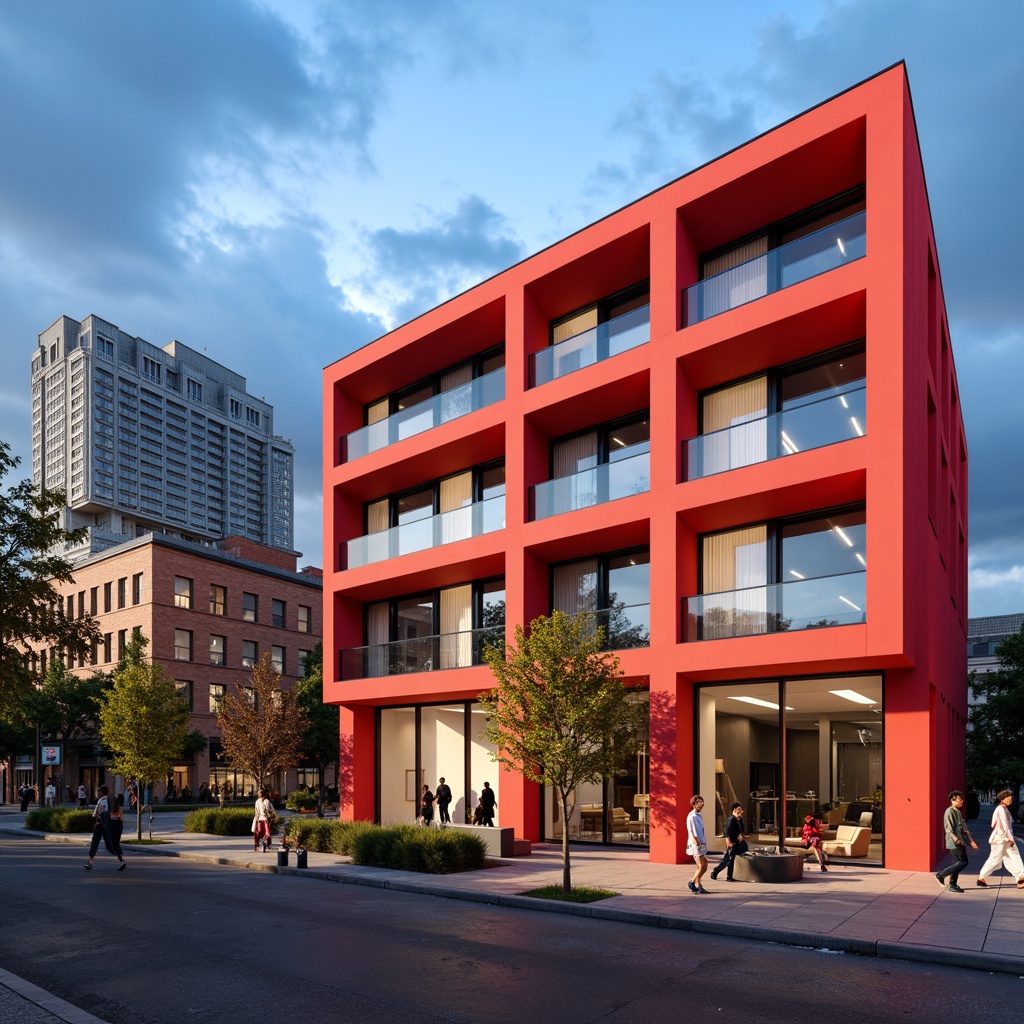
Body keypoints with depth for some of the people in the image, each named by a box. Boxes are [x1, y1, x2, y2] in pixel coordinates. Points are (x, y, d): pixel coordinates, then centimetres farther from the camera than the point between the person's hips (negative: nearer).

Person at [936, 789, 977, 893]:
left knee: (957, 863, 7)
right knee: (963, 862, -11)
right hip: (954, 842, -9)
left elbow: (963, 828, 22)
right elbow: (948, 828, -18)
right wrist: (955, 839, -28)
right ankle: (940, 875, -5)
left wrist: (970, 841, 18)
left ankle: (953, 885, 12)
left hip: (960, 842, 9)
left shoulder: (958, 812, 17)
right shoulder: (949, 811, -12)